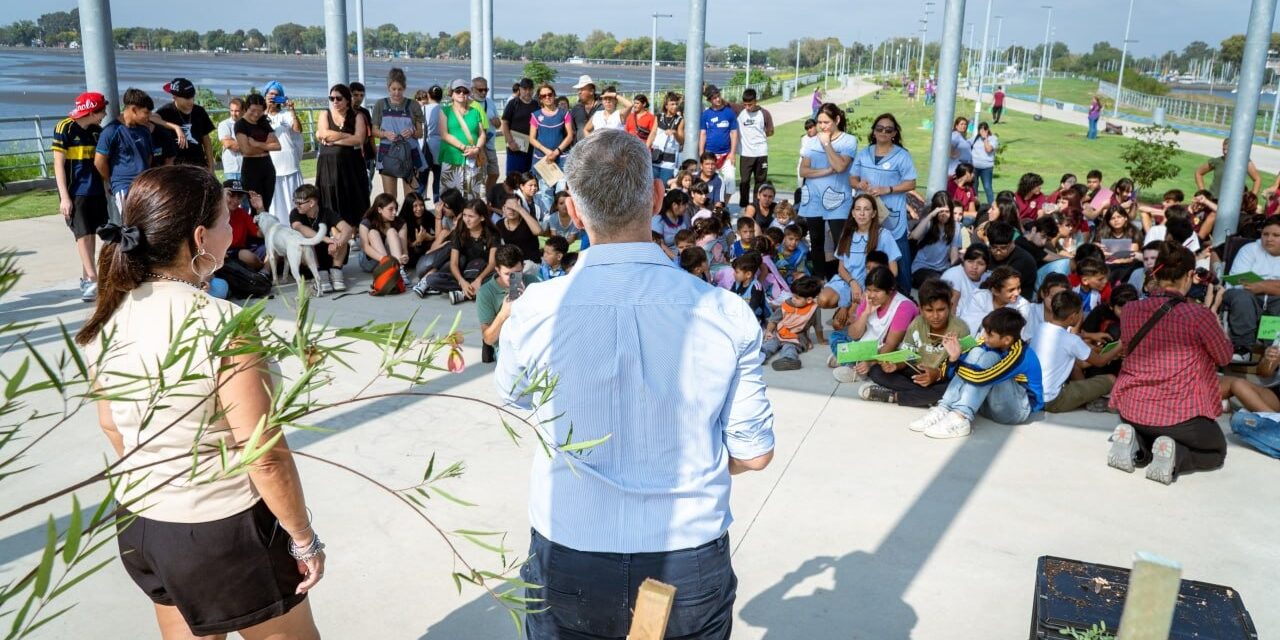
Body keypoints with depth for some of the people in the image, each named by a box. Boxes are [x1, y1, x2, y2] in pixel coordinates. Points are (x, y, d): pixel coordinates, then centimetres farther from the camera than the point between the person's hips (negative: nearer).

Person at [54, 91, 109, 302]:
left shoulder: (97, 131, 6)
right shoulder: (65, 128, -9)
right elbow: (58, 164, -9)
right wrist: (64, 197, -14)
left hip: (96, 191, 6)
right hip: (75, 192, -5)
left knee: (92, 234, 7)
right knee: (83, 235, -7)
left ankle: (86, 278, 16)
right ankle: (93, 280, -9)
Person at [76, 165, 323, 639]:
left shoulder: (109, 318, -5)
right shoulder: (220, 325, -26)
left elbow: (112, 428, 8)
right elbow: (264, 456, -23)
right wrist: (304, 540, -11)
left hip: (139, 525, 7)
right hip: (226, 530, -7)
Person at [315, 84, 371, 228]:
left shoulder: (356, 116, 4)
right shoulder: (325, 115, 8)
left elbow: (359, 139, -10)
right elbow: (324, 135, -9)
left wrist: (334, 140, -11)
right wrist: (350, 136, -10)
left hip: (351, 164, -1)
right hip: (329, 165, 1)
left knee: (352, 201, 0)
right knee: (331, 202, 0)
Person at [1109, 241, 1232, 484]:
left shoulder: (1130, 310, -4)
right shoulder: (1199, 316, -17)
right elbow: (1224, 357, 3)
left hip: (1131, 410, 4)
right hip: (1180, 414, -4)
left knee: (1149, 436, 36)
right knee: (1216, 452, 26)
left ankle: (1135, 444, 2)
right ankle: (1176, 455, -6)